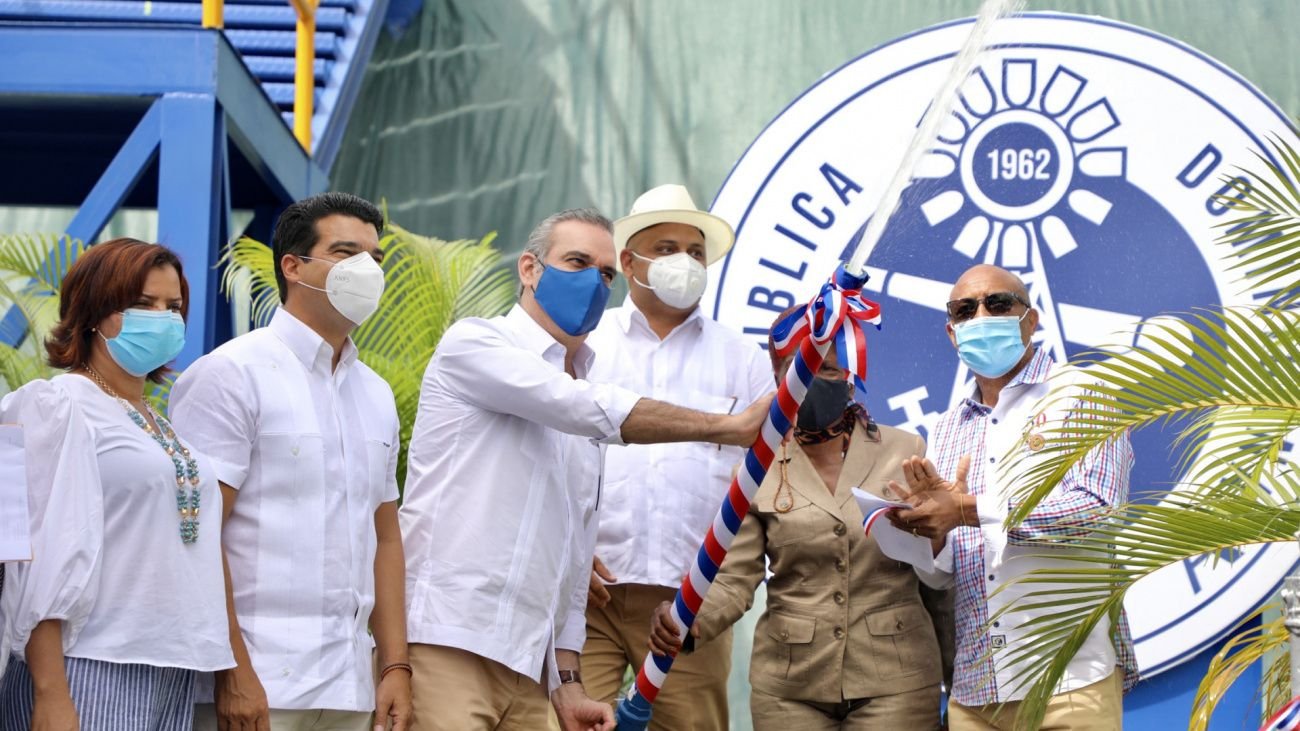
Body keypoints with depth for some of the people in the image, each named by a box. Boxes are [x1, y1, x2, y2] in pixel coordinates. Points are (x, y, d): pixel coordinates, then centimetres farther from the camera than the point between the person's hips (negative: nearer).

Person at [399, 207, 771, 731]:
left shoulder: (581, 429, 23)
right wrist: (730, 427, -15)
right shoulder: (474, 344, 2)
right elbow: (592, 409, -13)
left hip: (528, 669, 7)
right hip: (447, 646, -7)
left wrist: (567, 686, 12)